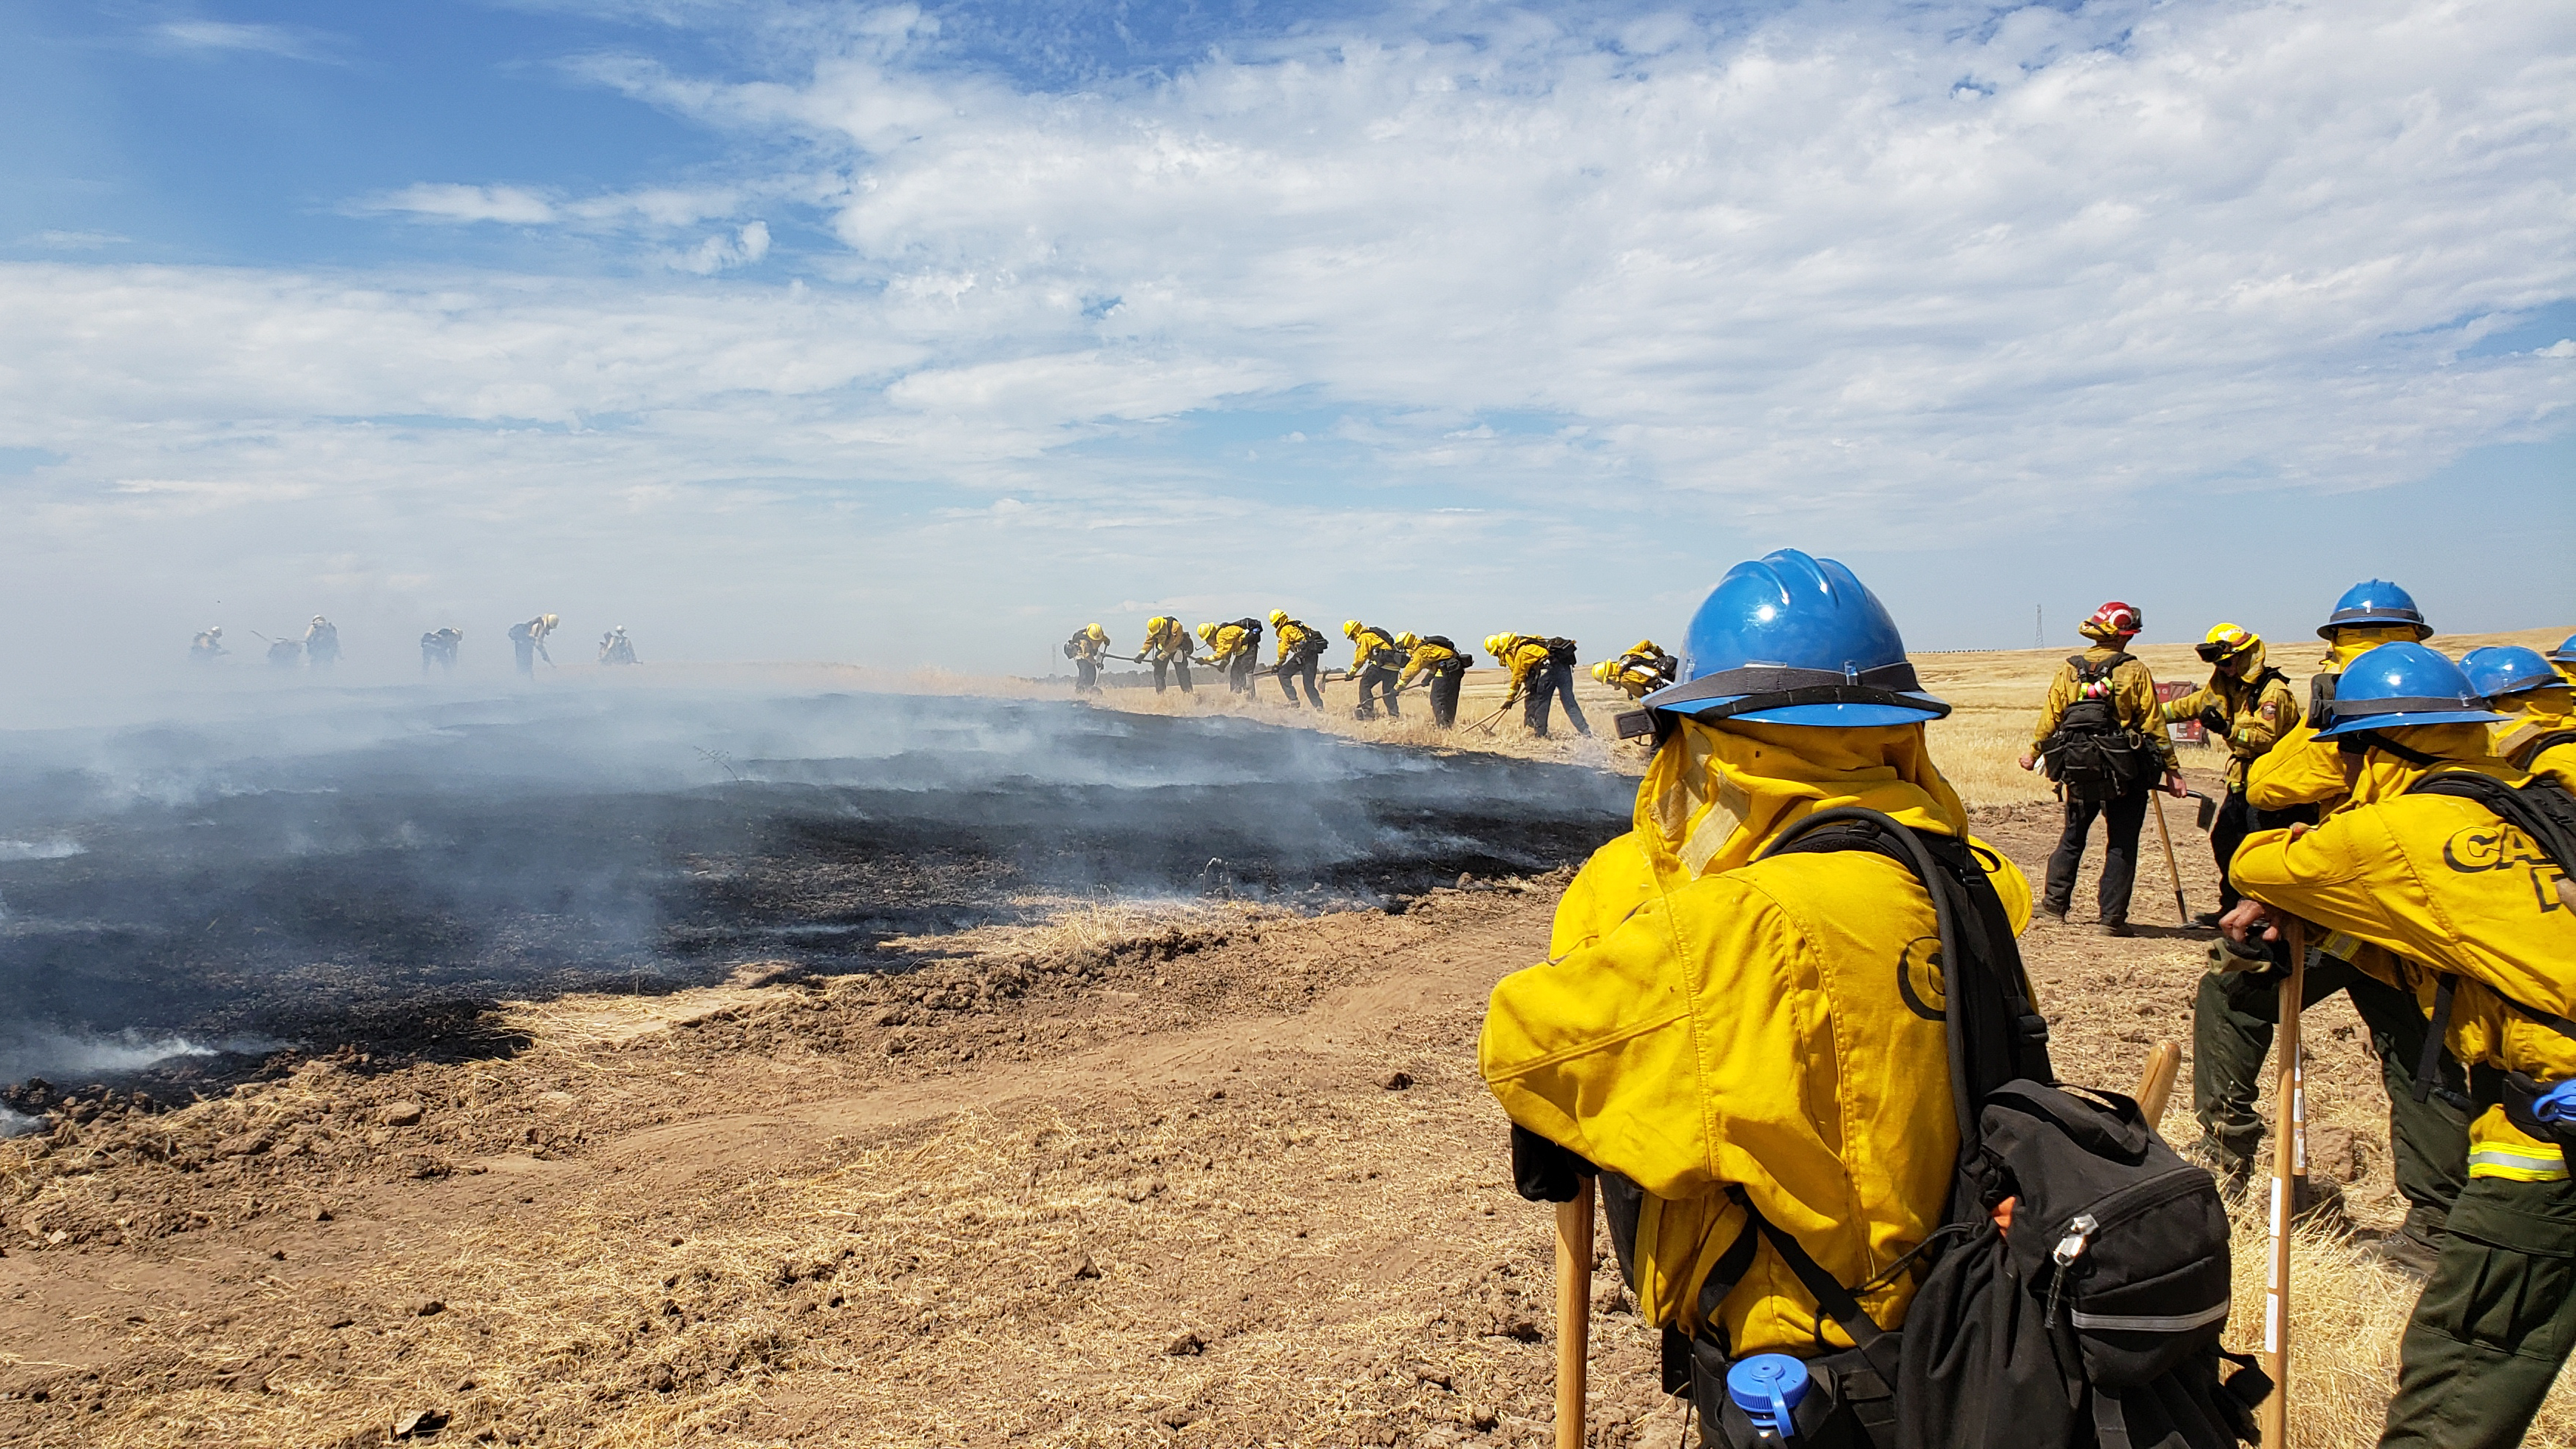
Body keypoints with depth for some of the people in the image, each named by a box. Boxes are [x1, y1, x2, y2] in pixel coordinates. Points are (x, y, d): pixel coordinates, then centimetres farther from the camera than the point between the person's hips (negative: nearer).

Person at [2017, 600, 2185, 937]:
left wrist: (2033, 752, 21)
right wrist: (2172, 771, -1)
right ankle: (2112, 917, 2)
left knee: (2073, 834, 19)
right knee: (2121, 843, 3)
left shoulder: (2069, 669, 3)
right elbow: (2153, 725, -6)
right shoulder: (2135, 671, -6)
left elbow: (2050, 717, 6)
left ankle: (2055, 898, 18)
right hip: (2124, 772, -3)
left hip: (2078, 768, 3)